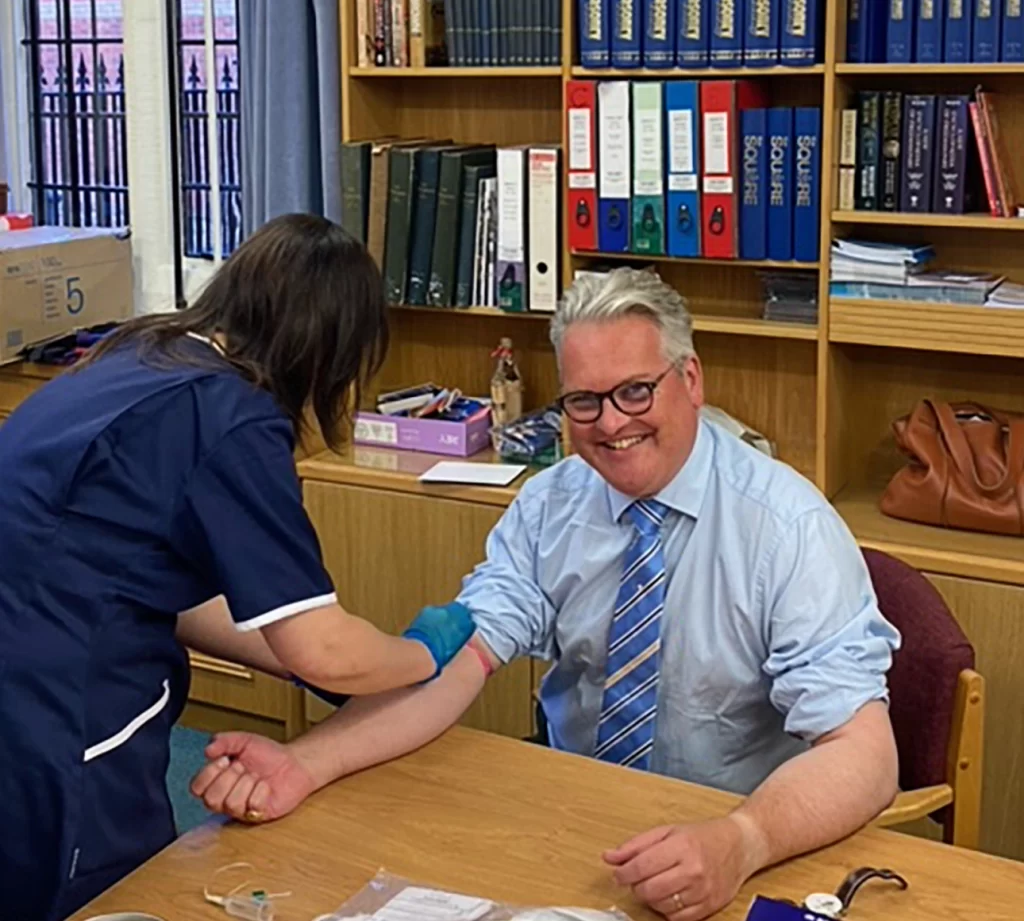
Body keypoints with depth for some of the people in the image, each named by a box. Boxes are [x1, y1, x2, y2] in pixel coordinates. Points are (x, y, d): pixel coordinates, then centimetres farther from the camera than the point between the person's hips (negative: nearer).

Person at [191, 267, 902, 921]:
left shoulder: (787, 527, -16)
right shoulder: (548, 506, -2)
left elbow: (864, 755, -22)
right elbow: (457, 661, -11)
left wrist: (737, 845, -40)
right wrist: (306, 764, -26)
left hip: (750, 847, -3)